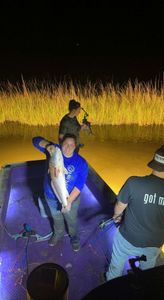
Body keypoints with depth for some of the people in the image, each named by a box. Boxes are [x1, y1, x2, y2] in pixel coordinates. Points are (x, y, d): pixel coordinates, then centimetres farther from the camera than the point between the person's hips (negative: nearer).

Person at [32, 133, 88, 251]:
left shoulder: (81, 162, -21)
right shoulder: (54, 150, -17)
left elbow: (79, 185, -21)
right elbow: (36, 140, -22)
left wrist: (69, 201, -26)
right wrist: (48, 145, -42)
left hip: (71, 197, -2)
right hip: (51, 196, 2)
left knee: (71, 219, 25)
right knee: (56, 217, 30)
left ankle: (74, 236, 56)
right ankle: (58, 233, 61)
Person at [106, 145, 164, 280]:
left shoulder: (134, 182, -31)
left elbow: (120, 207, -14)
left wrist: (117, 216, 10)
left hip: (128, 238, -2)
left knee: (116, 266, 29)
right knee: (147, 271, 34)